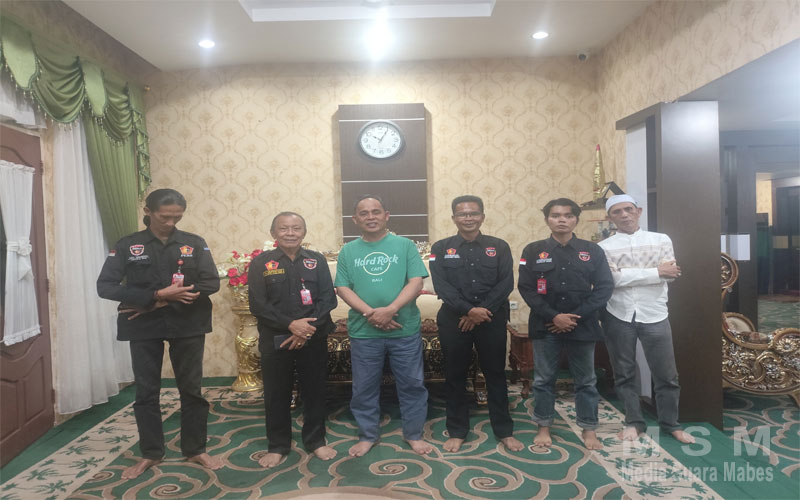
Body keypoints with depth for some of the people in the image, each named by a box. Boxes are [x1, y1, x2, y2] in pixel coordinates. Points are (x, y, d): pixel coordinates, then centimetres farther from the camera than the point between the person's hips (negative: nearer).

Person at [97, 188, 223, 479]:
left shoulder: (195, 243, 1)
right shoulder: (127, 245, 0)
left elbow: (211, 283, -9)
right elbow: (105, 286, -9)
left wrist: (165, 301, -15)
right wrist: (157, 295, -19)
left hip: (188, 326, 0)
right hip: (144, 327, 0)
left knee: (191, 389, 8)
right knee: (146, 391, 10)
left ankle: (195, 449, 24)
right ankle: (150, 453, 26)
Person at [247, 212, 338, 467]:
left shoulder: (317, 260, 4)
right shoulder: (261, 263, 1)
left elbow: (328, 299, -2)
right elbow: (258, 304, -6)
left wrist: (308, 329, -14)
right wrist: (291, 324, -17)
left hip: (313, 338, 1)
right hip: (275, 339, 0)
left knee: (314, 390, 9)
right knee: (276, 394, 8)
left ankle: (316, 441, 26)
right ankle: (278, 446, 25)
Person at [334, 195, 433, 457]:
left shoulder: (405, 245, 1)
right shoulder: (348, 251, 7)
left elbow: (416, 282, -6)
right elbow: (342, 288, 0)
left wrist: (389, 310, -18)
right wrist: (371, 313, -14)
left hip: (405, 330, -1)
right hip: (363, 331, 1)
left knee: (412, 384, 10)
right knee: (364, 387, 12)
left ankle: (414, 434, 28)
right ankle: (367, 435, 31)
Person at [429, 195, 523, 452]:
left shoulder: (499, 246, 5)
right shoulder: (441, 248, 3)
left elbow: (506, 283, -3)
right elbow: (441, 286, -7)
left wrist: (483, 310, -14)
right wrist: (469, 310, -18)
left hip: (492, 319, 1)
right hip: (454, 320, 0)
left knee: (496, 375, 9)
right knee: (455, 376, 8)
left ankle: (504, 431, 23)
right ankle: (457, 431, 21)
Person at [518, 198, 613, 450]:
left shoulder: (592, 250, 3)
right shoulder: (533, 251, 1)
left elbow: (604, 287, -2)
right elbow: (526, 288, -5)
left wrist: (576, 316, -11)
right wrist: (554, 316, -14)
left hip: (583, 326, 1)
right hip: (545, 326, 0)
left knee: (586, 381, 10)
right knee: (544, 379, 8)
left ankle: (589, 429, 25)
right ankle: (544, 427, 23)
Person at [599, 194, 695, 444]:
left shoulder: (661, 240, 4)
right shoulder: (603, 247, -1)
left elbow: (670, 274, -6)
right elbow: (611, 278, -15)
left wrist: (629, 274, -12)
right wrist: (655, 272, -13)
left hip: (654, 315, 1)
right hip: (618, 316, 0)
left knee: (666, 374, 8)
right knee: (624, 374, 10)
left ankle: (671, 423, 26)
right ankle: (634, 422, 25)